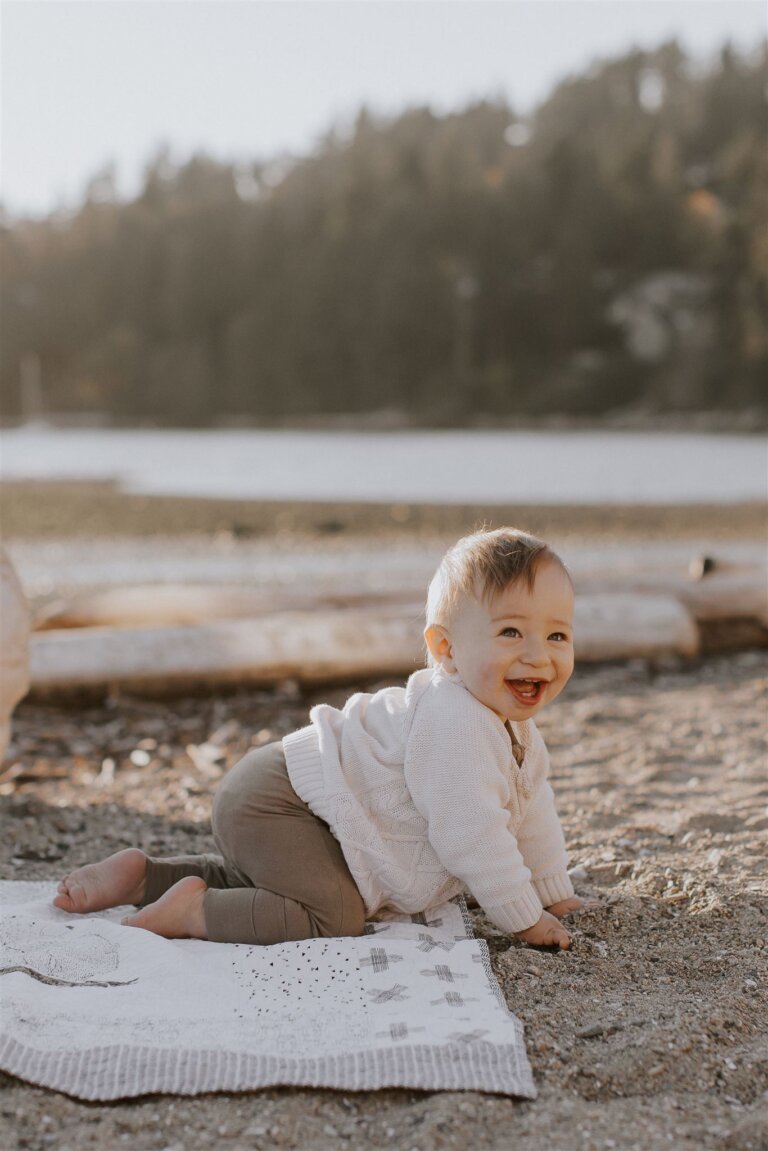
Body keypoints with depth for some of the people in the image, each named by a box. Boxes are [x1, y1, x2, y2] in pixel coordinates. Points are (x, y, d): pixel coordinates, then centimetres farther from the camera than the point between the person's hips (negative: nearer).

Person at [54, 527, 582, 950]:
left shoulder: (513, 721, 5)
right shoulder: (453, 723, -28)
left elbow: (531, 808, 19)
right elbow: (471, 834, -28)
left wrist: (555, 892, 22)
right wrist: (524, 919, -17)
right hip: (272, 802, -11)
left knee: (263, 884, 32)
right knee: (333, 915, -26)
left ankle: (142, 875, 30)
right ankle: (194, 911, -15)